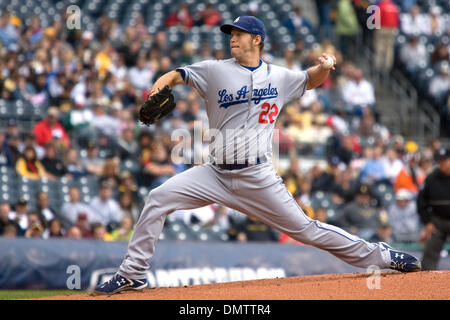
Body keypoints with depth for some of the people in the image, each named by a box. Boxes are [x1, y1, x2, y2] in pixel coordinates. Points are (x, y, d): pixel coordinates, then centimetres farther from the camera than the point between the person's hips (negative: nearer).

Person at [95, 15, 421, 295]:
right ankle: (133, 274, -5)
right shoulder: (216, 71, 1)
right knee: (159, 199, -14)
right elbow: (177, 74, -1)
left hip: (258, 178, -1)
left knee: (303, 228, -2)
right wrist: (162, 84, -25)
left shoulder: (279, 77, 5)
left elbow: (310, 80, 21)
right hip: (216, 174, 1)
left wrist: (324, 67, -2)